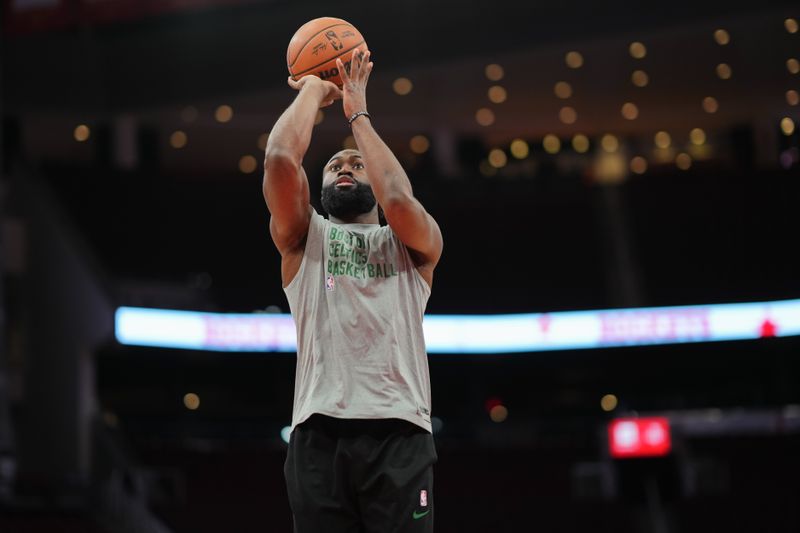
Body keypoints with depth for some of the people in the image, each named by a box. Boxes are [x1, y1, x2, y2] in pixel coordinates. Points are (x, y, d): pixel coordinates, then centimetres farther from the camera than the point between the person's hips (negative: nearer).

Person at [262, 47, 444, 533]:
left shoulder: (416, 242, 19)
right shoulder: (303, 237, 21)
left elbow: (399, 201, -4)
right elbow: (280, 160, 3)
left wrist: (358, 113, 8)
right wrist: (313, 91, 17)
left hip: (399, 431, -1)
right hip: (320, 433, 1)